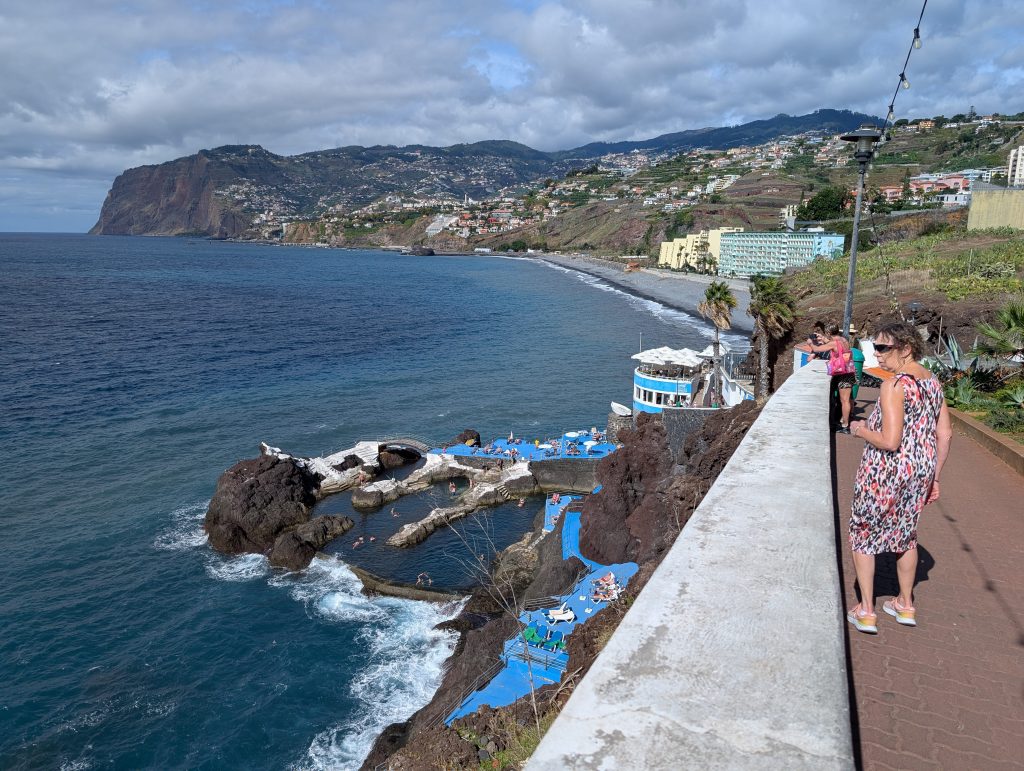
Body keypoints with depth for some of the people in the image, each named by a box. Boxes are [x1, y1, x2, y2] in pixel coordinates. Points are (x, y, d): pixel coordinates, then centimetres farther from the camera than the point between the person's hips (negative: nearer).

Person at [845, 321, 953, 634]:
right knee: (906, 534, 24)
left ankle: (866, 612, 17)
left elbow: (889, 441, -26)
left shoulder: (893, 386, -22)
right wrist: (934, 477, 15)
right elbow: (944, 434, 8)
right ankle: (906, 605, 37)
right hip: (921, 472, 8)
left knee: (863, 533, 11)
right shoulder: (933, 382, 3)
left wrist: (860, 430, -7)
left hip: (886, 475, -8)